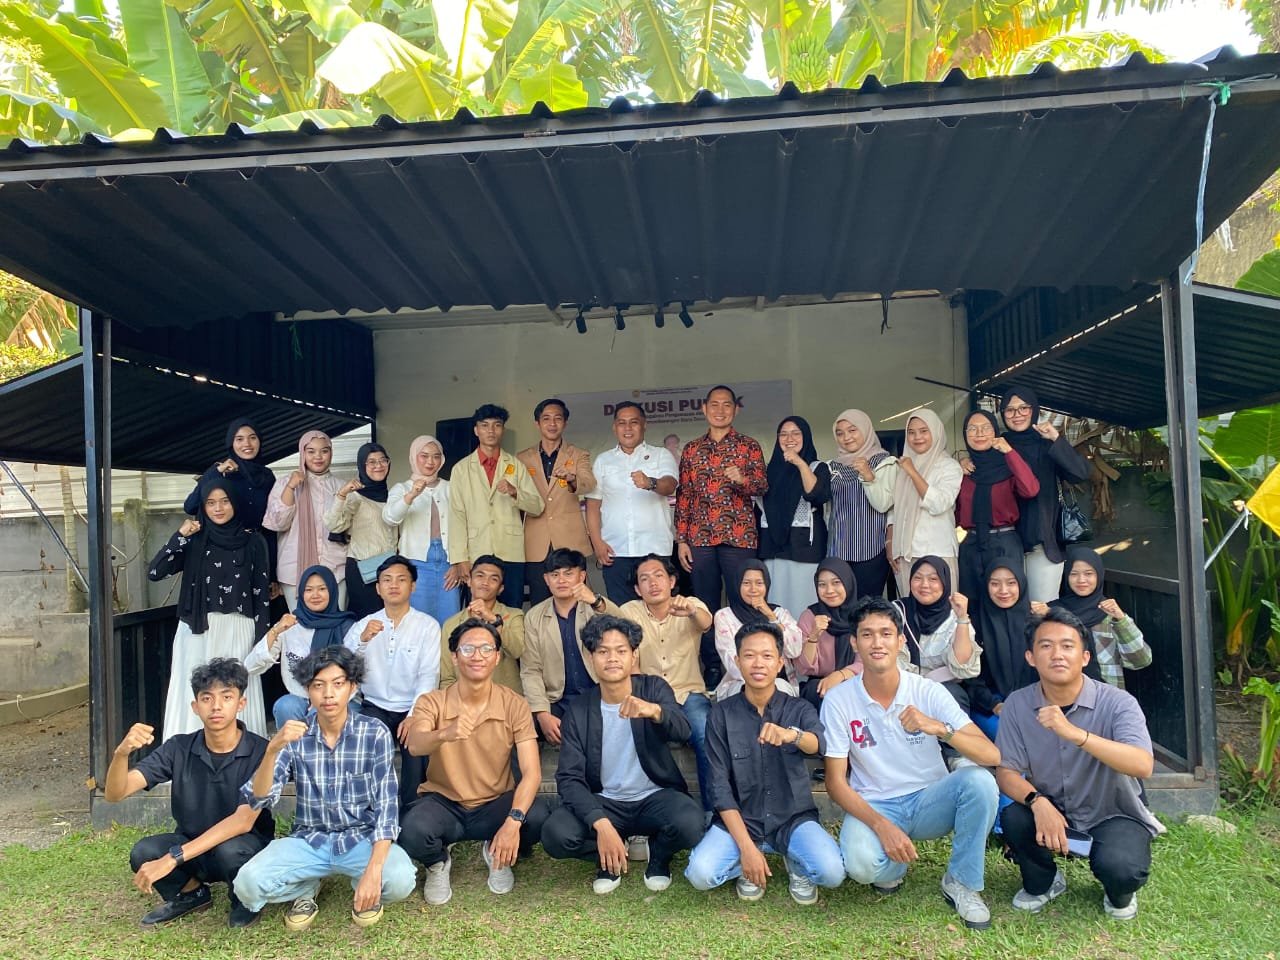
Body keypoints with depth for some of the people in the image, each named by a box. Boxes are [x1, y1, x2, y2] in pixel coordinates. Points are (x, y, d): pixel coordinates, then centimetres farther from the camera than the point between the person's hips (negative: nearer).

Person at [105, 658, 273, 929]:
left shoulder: (260, 752, -21)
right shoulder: (179, 748, -10)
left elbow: (244, 820, -29)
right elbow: (114, 794, -14)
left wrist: (173, 858, -36)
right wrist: (122, 752, -36)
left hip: (245, 848, -3)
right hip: (191, 848, 3)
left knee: (230, 850, -36)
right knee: (144, 853, -26)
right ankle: (190, 892, 6)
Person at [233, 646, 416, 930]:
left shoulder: (375, 734, -11)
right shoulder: (293, 736, -5)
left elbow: (386, 806, -15)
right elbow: (259, 799, -14)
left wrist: (373, 870, -28)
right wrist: (273, 749, -32)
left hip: (361, 838, -1)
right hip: (308, 840, 2)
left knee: (399, 879, -31)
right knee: (248, 884, -25)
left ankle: (364, 888, 7)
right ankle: (306, 889, 9)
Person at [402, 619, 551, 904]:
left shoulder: (514, 705, -11)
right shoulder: (432, 702, -11)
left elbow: (531, 772, -18)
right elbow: (415, 746, -32)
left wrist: (514, 821, -35)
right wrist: (444, 734, -55)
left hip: (495, 804, 1)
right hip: (443, 802, 0)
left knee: (537, 815, -30)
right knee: (413, 830, -34)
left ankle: (498, 855, 7)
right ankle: (438, 863, 5)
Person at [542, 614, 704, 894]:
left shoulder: (654, 689, -7)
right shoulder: (578, 710, -5)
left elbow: (683, 732, -26)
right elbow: (569, 777, -12)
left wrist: (654, 711, -50)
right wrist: (601, 824, -29)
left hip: (656, 797, -1)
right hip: (605, 802, 1)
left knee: (689, 823, -33)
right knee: (555, 834, -27)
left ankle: (658, 855, 5)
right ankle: (610, 857, 7)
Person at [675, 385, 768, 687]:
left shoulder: (749, 446, 6)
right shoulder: (691, 449, 12)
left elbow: (763, 486, -5)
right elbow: (683, 496, 11)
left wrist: (742, 479, -27)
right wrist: (681, 540, 5)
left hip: (738, 537, -2)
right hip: (699, 538, 2)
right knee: (705, 605, 6)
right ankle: (712, 667, 16)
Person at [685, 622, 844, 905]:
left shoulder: (800, 709, -4)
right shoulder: (721, 714, -6)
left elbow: (818, 745, -27)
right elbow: (720, 786, -8)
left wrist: (792, 734, -51)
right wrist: (746, 846, -18)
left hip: (794, 818, 0)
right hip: (740, 819, 0)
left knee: (831, 872, -27)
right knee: (700, 874, -25)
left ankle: (797, 864, 8)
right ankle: (747, 865, 8)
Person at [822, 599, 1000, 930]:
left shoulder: (928, 692, -11)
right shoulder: (838, 700, -11)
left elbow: (991, 756, -18)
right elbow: (835, 781, -9)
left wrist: (940, 728, -37)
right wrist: (882, 825, -24)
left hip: (928, 802, 1)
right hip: (873, 807, -1)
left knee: (979, 780, -28)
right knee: (861, 865, -33)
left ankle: (961, 882, -4)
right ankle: (891, 866, 8)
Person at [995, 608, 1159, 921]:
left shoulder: (1117, 703, -20)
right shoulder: (1018, 704, -11)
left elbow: (1143, 766, -36)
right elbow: (1006, 771, -12)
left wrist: (1074, 733, -48)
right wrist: (1038, 802, -33)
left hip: (1114, 814, -2)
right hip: (1053, 811, 2)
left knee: (1120, 868, -32)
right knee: (1013, 818, -28)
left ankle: (1119, 894, 10)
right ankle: (1043, 883, 7)